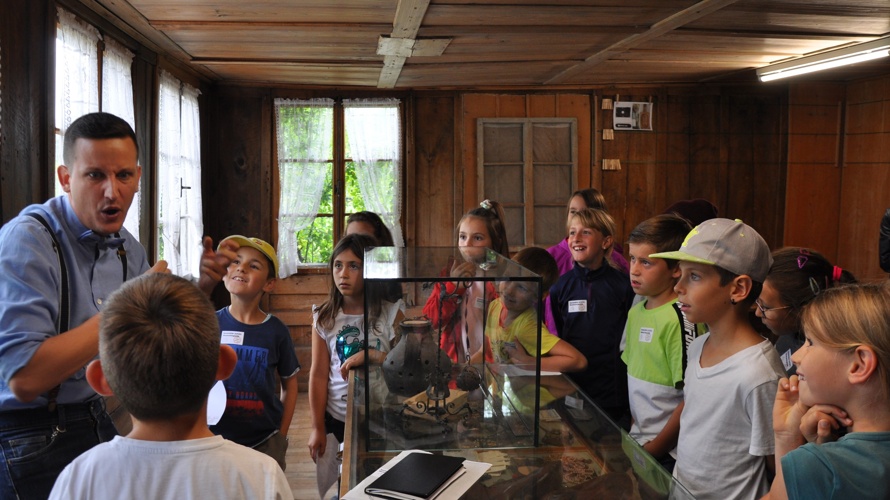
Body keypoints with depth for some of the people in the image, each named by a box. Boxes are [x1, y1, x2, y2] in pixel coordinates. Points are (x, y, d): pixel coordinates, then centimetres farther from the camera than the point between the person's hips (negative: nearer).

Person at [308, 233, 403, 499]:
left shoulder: (391, 313, -9)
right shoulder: (324, 318, -2)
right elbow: (318, 374, -1)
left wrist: (370, 355, -23)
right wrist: (317, 428, -1)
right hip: (334, 418, 2)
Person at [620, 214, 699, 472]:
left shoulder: (681, 319, -18)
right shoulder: (636, 311, 6)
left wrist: (653, 450, -14)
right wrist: (633, 433, 10)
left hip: (667, 454, -7)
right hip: (638, 445, 7)